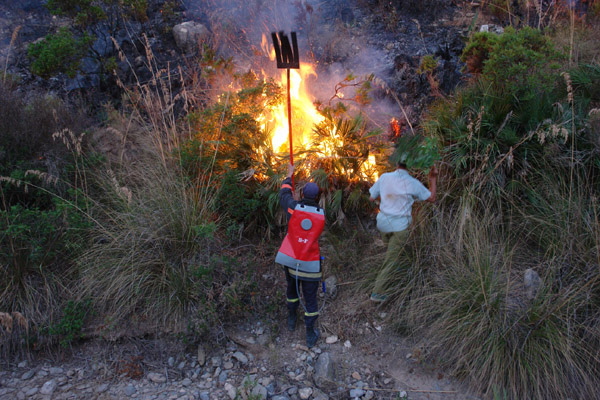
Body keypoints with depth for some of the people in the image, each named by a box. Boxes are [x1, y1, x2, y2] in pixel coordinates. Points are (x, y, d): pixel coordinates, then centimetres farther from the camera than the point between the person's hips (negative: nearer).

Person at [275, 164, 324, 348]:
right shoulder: (323, 215, -8)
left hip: (290, 259, 2)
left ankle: (291, 318, 48)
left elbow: (284, 194, 10)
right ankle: (310, 334, 23)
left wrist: (289, 175, 26)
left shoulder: (294, 207, -11)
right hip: (310, 263, -1)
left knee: (292, 286, 29)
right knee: (310, 298, 13)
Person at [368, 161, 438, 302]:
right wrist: (433, 179, 9)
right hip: (399, 226, -4)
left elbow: (371, 198, 4)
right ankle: (378, 292, 8)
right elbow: (432, 198, 3)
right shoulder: (413, 183, -11)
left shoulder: (384, 177, -4)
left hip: (383, 221, 4)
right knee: (391, 260, 4)